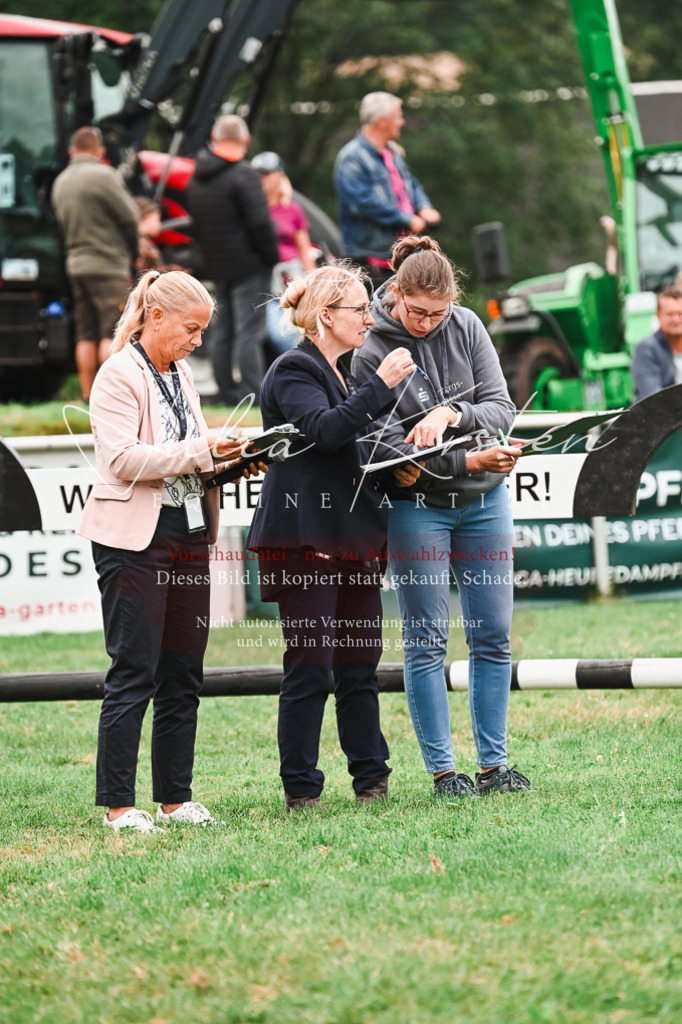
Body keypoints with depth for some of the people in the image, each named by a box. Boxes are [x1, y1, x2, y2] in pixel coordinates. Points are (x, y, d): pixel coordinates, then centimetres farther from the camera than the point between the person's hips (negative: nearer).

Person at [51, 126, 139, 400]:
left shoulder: (61, 182, 12)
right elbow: (130, 217, -10)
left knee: (86, 335, 8)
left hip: (77, 264, 7)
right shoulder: (102, 176, -12)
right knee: (113, 333, -7)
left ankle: (89, 395, 8)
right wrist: (133, 252, 8)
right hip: (108, 264, -7)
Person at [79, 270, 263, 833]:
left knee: (184, 674, 9)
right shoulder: (118, 376, -9)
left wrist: (225, 458, 6)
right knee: (134, 674, -7)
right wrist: (199, 453, -19)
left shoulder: (180, 375, 16)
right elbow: (122, 459, -19)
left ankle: (175, 798, 16)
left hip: (188, 534, 8)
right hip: (136, 539, -8)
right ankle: (119, 805, -2)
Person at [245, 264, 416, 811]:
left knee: (360, 664, 9)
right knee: (310, 667, -6)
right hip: (306, 536, -8)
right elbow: (326, 429, -25)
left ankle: (372, 776, 16)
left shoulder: (348, 373, 19)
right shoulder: (293, 372, -8)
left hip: (353, 536, 8)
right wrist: (381, 385, -24)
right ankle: (301, 787, 0)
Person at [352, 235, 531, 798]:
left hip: (485, 500, 4)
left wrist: (452, 414, -22)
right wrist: (466, 461, -26)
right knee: (426, 641, -2)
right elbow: (390, 447, -16)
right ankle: (442, 768, 4)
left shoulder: (466, 327, 0)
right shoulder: (372, 352, -12)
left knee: (493, 637, 5)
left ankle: (494, 763, 12)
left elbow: (502, 408, -2)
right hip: (418, 505, -4)